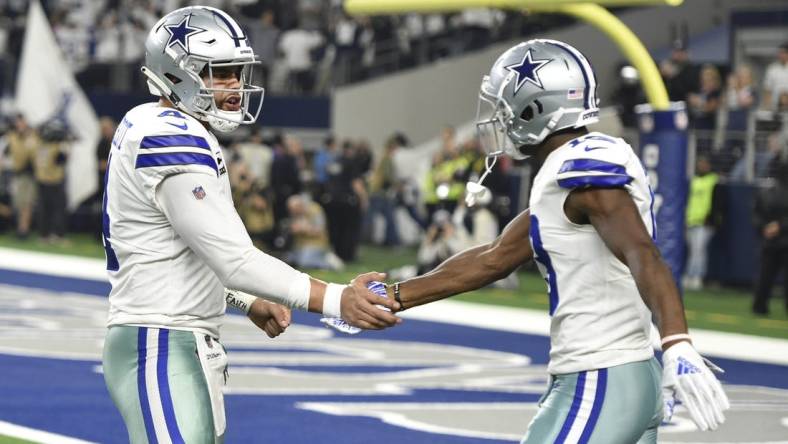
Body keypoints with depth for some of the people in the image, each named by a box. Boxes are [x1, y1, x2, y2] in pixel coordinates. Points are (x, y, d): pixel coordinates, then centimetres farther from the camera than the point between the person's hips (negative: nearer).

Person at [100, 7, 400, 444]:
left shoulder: (149, 126, 13)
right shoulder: (174, 143, -18)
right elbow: (233, 259, -24)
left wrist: (249, 304, 15)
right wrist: (337, 300, -27)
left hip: (185, 346, 10)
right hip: (160, 351, -10)